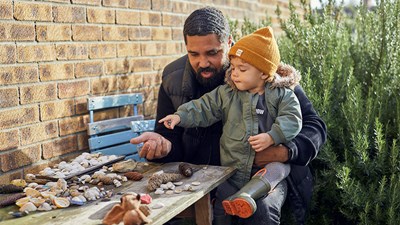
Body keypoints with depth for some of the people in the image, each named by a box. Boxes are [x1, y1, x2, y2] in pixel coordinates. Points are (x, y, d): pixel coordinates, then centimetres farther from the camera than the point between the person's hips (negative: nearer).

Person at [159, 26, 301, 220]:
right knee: (221, 211, 0)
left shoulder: (281, 95, -2)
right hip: (232, 166, 2)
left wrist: (272, 137, -24)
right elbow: (203, 109, 4)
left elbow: (292, 119, -11)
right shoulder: (226, 94, 4)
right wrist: (180, 116, -10)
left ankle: (247, 195, -44)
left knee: (278, 168, -32)